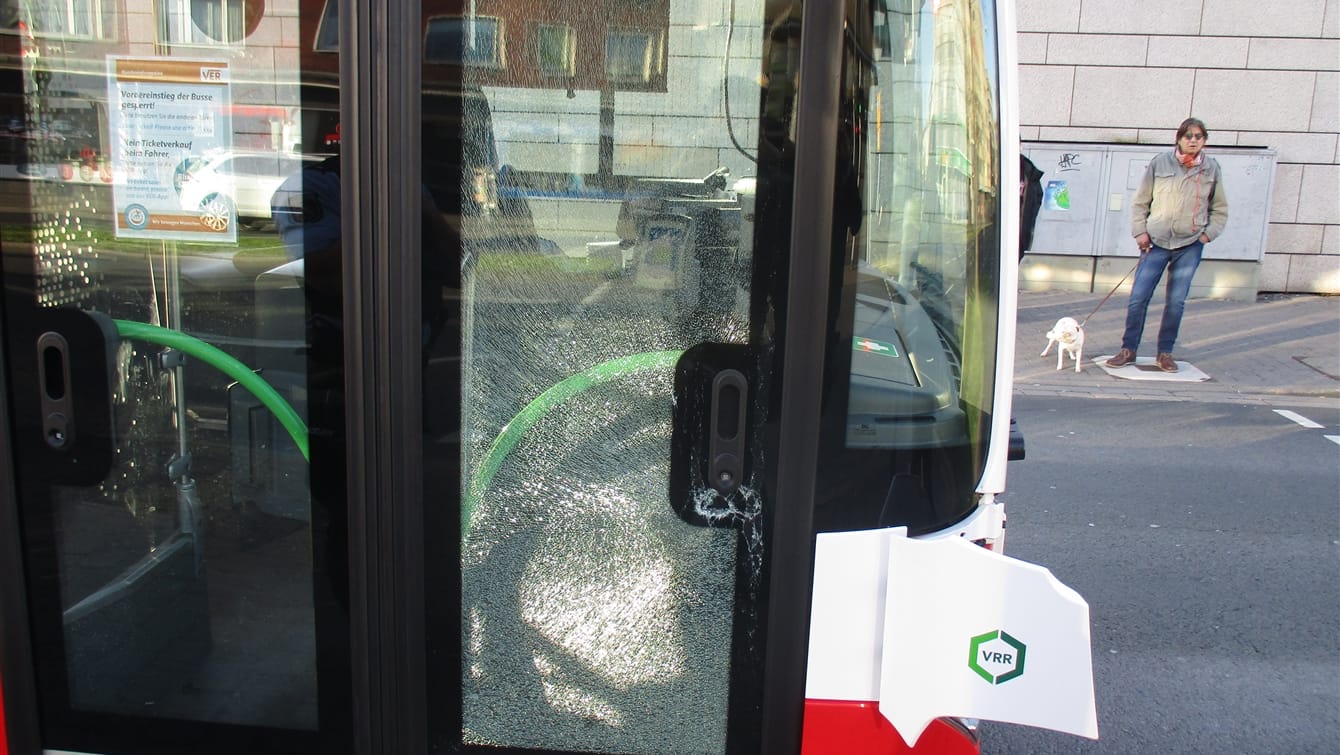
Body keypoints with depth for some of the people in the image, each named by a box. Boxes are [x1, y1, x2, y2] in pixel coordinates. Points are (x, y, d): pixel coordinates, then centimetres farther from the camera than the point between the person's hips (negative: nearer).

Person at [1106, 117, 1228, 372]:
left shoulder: (1212, 168, 5)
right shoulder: (1160, 163, 1)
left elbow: (1220, 210, 14)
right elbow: (1140, 201, 6)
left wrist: (1207, 234, 1)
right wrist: (1140, 231, -3)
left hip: (1190, 246, 1)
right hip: (1156, 242, -1)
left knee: (1176, 302, 3)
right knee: (1138, 298, -3)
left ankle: (1165, 353, 16)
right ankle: (1128, 350, 10)